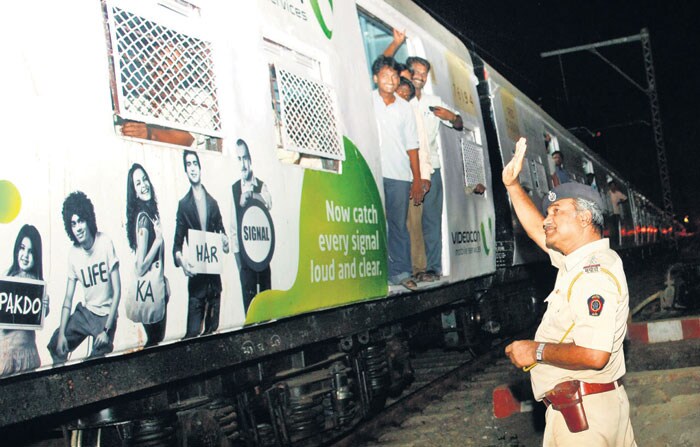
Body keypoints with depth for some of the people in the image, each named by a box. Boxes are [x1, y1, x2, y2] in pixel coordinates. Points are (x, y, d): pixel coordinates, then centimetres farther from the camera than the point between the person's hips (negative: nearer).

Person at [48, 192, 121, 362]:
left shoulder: (105, 243, -17)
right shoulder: (73, 252, -3)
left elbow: (117, 291, -14)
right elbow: (68, 299, 2)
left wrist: (107, 330, -18)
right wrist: (61, 333, -9)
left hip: (106, 315, -5)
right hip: (85, 312, 5)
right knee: (56, 345, 0)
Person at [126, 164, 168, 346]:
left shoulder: (152, 212, 8)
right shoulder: (143, 217, -18)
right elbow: (140, 267, -21)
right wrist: (159, 239, -22)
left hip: (159, 285, 9)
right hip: (149, 288, -9)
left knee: (158, 338, 16)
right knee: (154, 341, 3)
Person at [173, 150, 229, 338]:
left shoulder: (212, 202, 13)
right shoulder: (183, 204, 2)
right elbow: (177, 241, -1)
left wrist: (225, 241, -3)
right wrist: (180, 258, -22)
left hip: (214, 273, 5)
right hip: (196, 275, -4)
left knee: (213, 328, 10)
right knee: (193, 332, -12)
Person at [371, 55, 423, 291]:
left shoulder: (405, 107, 11)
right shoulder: (367, 101, 5)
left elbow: (411, 146, 11)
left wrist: (417, 180, 8)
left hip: (399, 174, 2)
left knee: (399, 224, 4)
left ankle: (400, 271, 10)